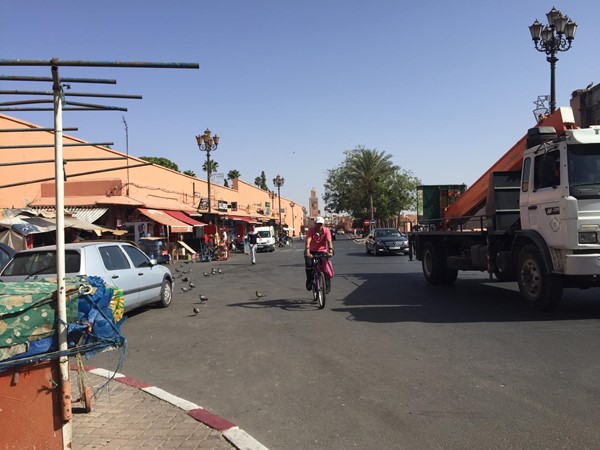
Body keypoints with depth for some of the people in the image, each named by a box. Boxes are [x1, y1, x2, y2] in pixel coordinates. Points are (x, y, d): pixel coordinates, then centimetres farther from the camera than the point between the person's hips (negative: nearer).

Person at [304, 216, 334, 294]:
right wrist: (307, 252, -44)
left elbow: (329, 241, -25)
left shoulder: (326, 230, -13)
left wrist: (330, 251, -42)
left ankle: (327, 287, 0)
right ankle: (309, 282, -1)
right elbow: (308, 241, -29)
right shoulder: (311, 230, -17)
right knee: (308, 264, -24)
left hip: (322, 251, 1)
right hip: (312, 251, -1)